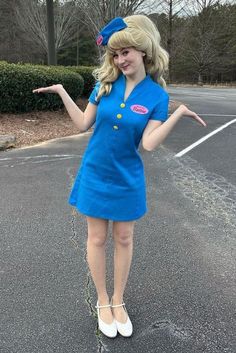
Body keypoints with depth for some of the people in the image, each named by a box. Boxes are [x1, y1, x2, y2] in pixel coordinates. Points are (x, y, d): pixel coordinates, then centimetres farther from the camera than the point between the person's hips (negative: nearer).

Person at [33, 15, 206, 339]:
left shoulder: (157, 95, -9)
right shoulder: (105, 83, -3)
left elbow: (149, 144, -18)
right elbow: (83, 124, 1)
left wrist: (178, 113, -23)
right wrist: (62, 92, -2)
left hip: (127, 179, -1)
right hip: (95, 175, 2)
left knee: (124, 239, 12)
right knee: (97, 238, 10)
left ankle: (118, 300, 35)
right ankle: (102, 301, 32)